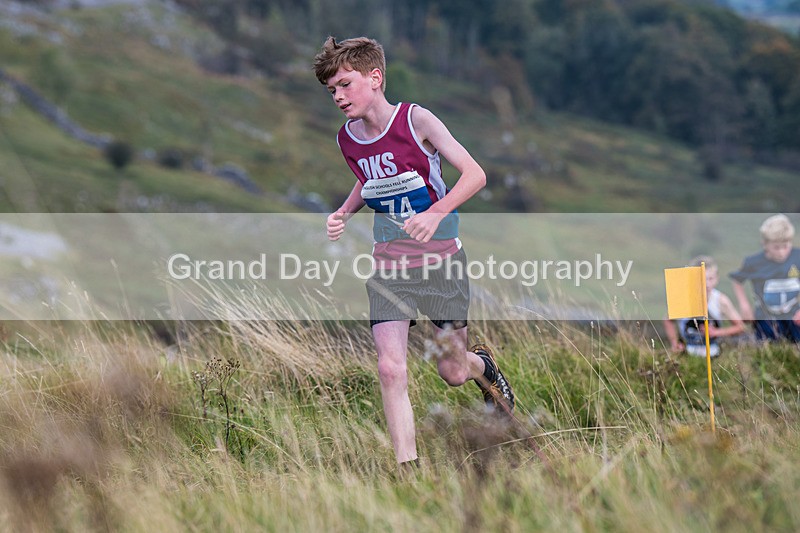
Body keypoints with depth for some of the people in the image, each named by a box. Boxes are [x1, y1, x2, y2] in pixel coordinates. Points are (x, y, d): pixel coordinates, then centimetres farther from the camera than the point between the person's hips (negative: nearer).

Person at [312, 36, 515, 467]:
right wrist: (343, 213, 2)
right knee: (390, 369, -14)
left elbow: (475, 174, -18)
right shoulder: (346, 139, -1)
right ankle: (409, 468, -9)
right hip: (388, 265, 3)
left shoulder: (415, 120, -16)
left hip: (440, 258, -3)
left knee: (453, 372, 7)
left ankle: (483, 365, 44)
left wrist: (436, 213, -33)